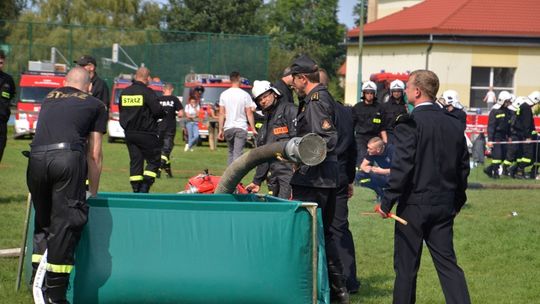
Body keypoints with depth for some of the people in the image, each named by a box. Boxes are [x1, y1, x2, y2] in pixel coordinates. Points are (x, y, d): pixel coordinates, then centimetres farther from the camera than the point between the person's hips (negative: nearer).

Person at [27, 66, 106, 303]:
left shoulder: (49, 100, 32)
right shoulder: (95, 105, 21)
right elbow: (94, 154, 19)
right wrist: (93, 191, 29)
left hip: (36, 157, 3)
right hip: (68, 155, -3)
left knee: (42, 220, 20)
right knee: (65, 222, 0)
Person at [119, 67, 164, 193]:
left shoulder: (124, 92, 8)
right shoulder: (148, 92, -13)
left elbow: (121, 110, 16)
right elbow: (158, 111, -17)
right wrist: (163, 114, 4)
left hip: (129, 133, 6)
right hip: (146, 133, -6)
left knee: (135, 161, 11)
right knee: (154, 160, 2)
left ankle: (136, 189, 9)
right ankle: (144, 188, -9)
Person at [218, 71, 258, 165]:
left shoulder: (224, 94, 2)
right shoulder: (245, 95, -5)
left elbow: (221, 113, 2)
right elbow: (249, 113, -5)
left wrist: (220, 130, 7)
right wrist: (253, 129, 2)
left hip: (228, 128, 3)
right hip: (241, 128, -3)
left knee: (231, 152, 16)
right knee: (237, 153, -7)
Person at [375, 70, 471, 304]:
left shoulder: (409, 123, -13)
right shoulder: (453, 124, 7)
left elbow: (402, 167, -17)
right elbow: (463, 168, 12)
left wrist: (387, 202, -11)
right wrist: (457, 203, 21)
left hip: (414, 205, -5)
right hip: (444, 207, 6)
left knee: (406, 266, 5)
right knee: (447, 263, 8)